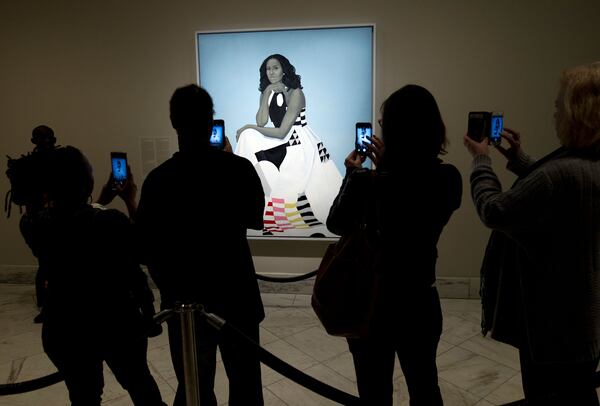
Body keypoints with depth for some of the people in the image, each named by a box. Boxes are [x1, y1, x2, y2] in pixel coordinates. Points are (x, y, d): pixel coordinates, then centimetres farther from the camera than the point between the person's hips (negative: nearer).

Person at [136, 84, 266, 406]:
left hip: (184, 303, 1)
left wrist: (169, 288, 13)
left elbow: (145, 248, -6)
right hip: (236, 298, 0)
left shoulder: (158, 179, -10)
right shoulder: (239, 168, -13)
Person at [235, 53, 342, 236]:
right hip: (282, 145, 7)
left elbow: (281, 132, -16)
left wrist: (249, 127, -10)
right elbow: (261, 122, -6)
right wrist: (267, 93, -11)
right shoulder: (268, 93, 10)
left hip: (300, 145, -7)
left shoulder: (295, 93, -11)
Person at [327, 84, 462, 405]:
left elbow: (336, 224, -5)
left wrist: (353, 175, 5)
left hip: (373, 304, -3)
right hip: (422, 302, 4)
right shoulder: (448, 179, -10)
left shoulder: (369, 182, -23)